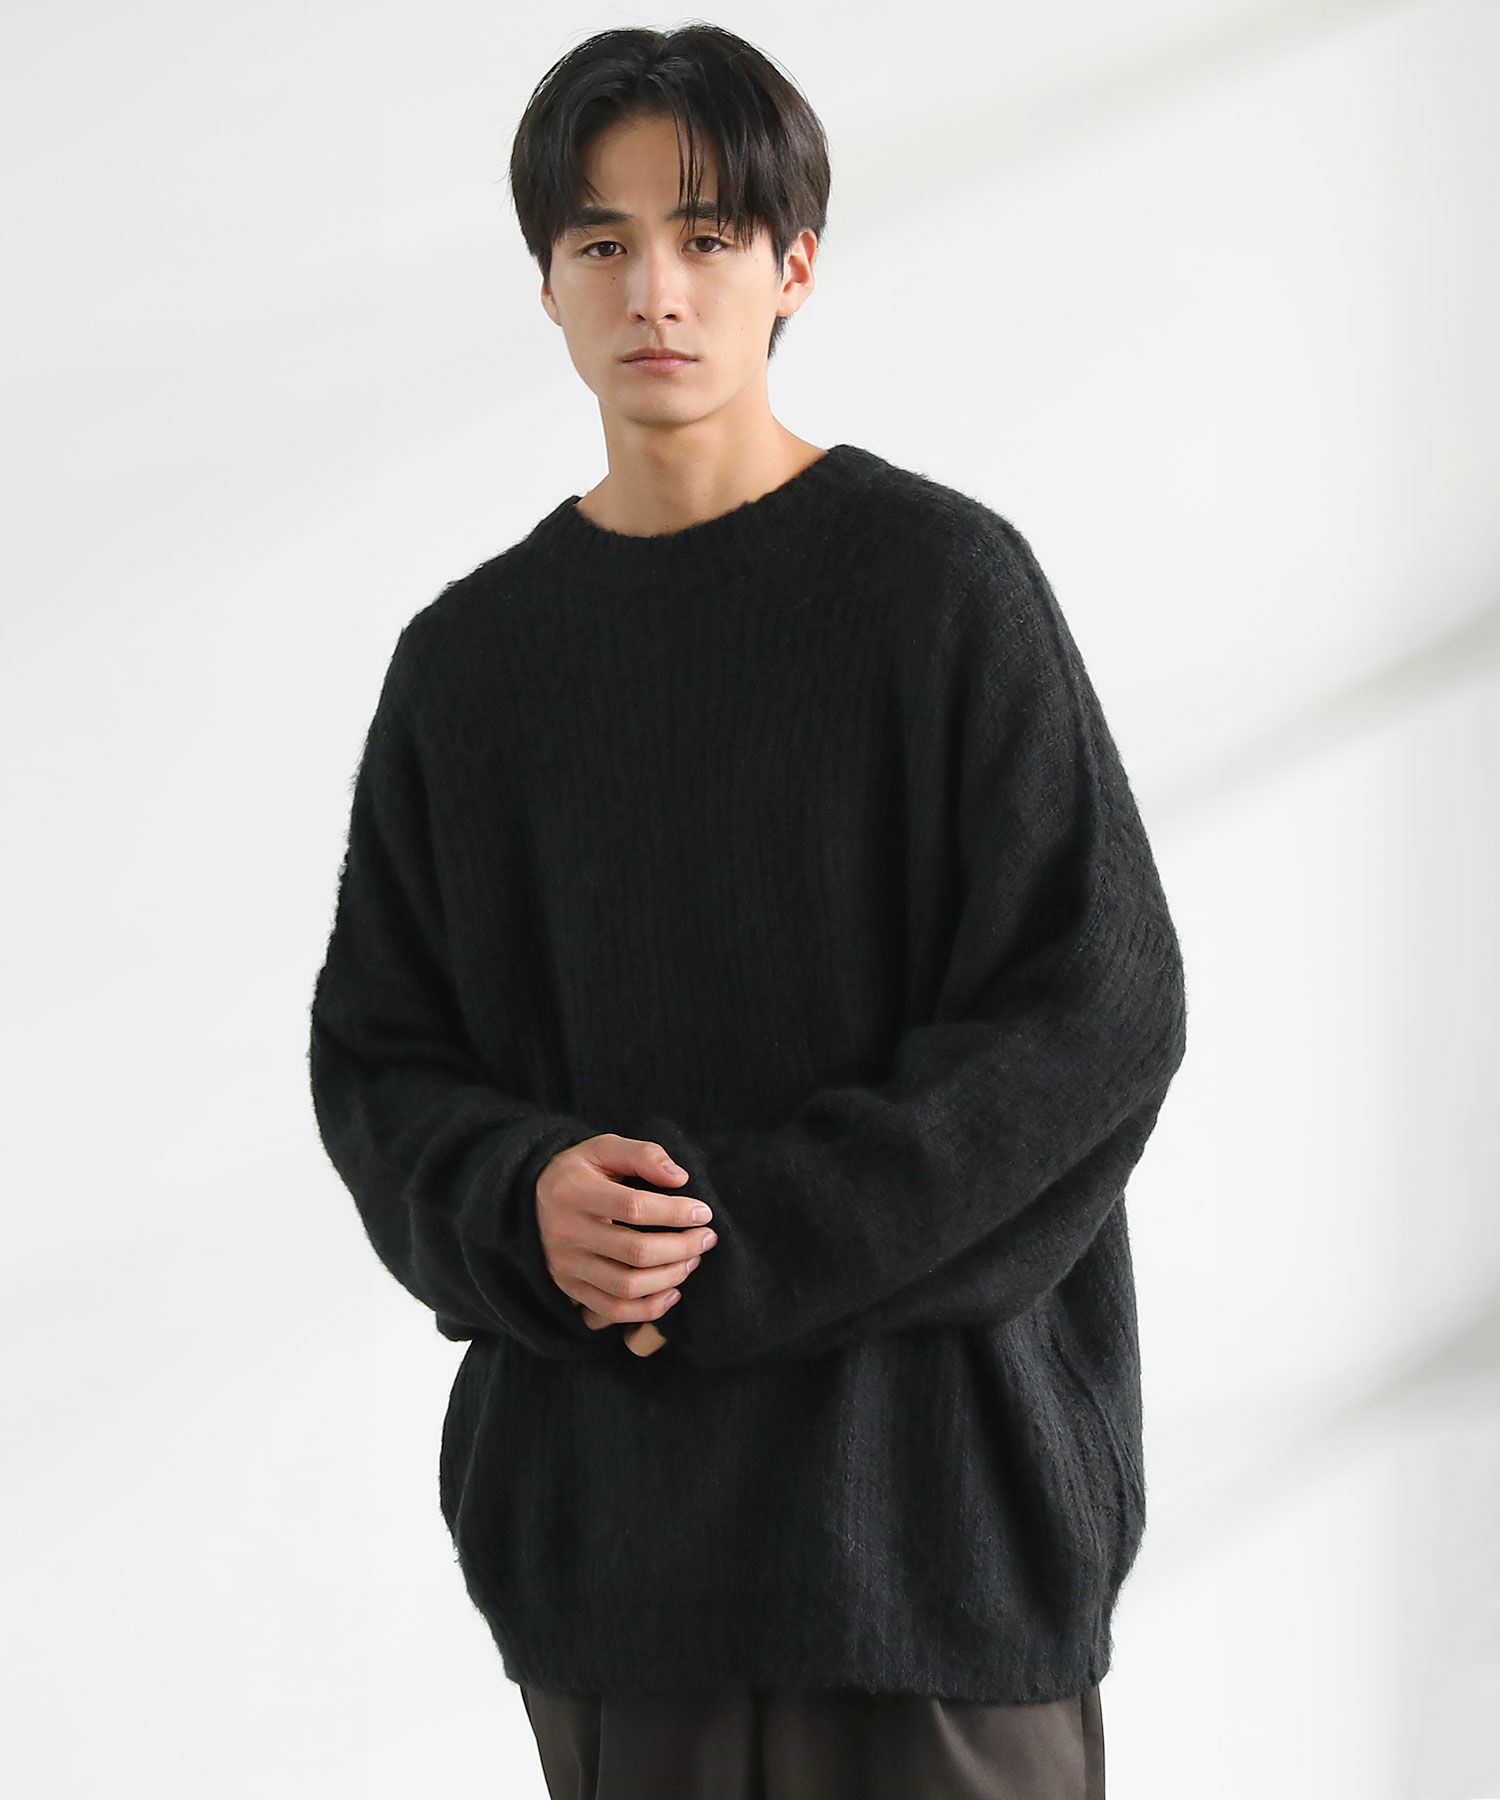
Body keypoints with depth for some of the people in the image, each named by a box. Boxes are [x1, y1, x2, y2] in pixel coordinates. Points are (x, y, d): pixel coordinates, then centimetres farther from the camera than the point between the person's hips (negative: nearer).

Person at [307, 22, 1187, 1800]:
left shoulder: (940, 579, -4)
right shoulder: (472, 655, 9)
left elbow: (1091, 1015, -9)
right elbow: (376, 1052, 11)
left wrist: (743, 1242, -15)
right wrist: (525, 1201, -12)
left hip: (927, 1475, -3)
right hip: (602, 1511, 4)